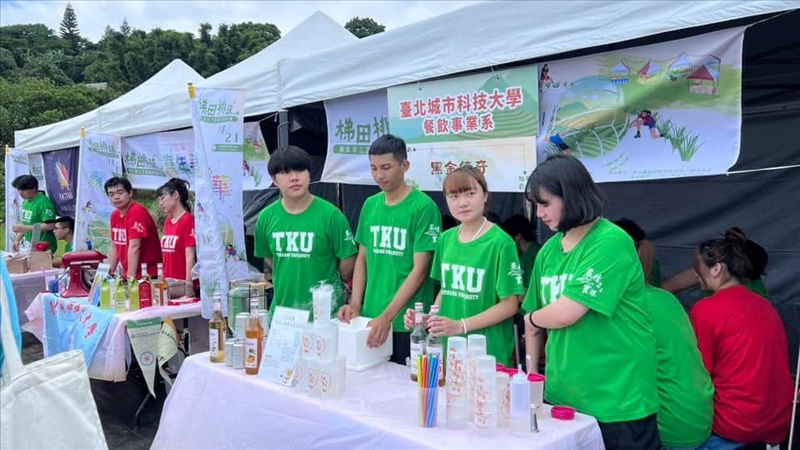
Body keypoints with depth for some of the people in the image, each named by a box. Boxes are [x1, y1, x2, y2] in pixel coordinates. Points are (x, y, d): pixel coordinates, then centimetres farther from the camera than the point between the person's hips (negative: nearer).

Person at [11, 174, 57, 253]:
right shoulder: (25, 202, 10)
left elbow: (50, 226, -22)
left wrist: (25, 228, -21)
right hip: (29, 246, 8)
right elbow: (25, 223, 19)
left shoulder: (44, 203, -16)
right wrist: (17, 239, 10)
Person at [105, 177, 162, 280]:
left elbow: (134, 248, -22)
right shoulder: (115, 215, 8)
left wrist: (131, 278, -24)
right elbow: (114, 247, 15)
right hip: (127, 275, 7)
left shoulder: (137, 212, -17)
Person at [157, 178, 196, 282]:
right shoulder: (167, 222, 10)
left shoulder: (188, 220, -11)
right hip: (168, 281, 7)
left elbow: (190, 256, -14)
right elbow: (166, 254, 15)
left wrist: (188, 283, -16)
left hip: (182, 281, -7)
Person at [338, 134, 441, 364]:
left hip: (407, 323, -5)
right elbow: (362, 259, 12)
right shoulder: (370, 205, 7)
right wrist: (355, 304, 0)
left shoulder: (423, 207, -11)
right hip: (371, 318, 5)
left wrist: (387, 316, -18)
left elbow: (419, 270, -14)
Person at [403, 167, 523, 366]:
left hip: (489, 353, -5)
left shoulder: (500, 242, -14)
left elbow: (510, 305, -13)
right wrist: (429, 318, -3)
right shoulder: (446, 239, 3)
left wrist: (461, 326, -19)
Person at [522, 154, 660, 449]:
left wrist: (533, 319, -1)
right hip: (562, 395, 6)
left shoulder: (611, 243, -17)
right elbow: (533, 319, 11)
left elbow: (565, 314, -20)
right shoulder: (549, 250, 6)